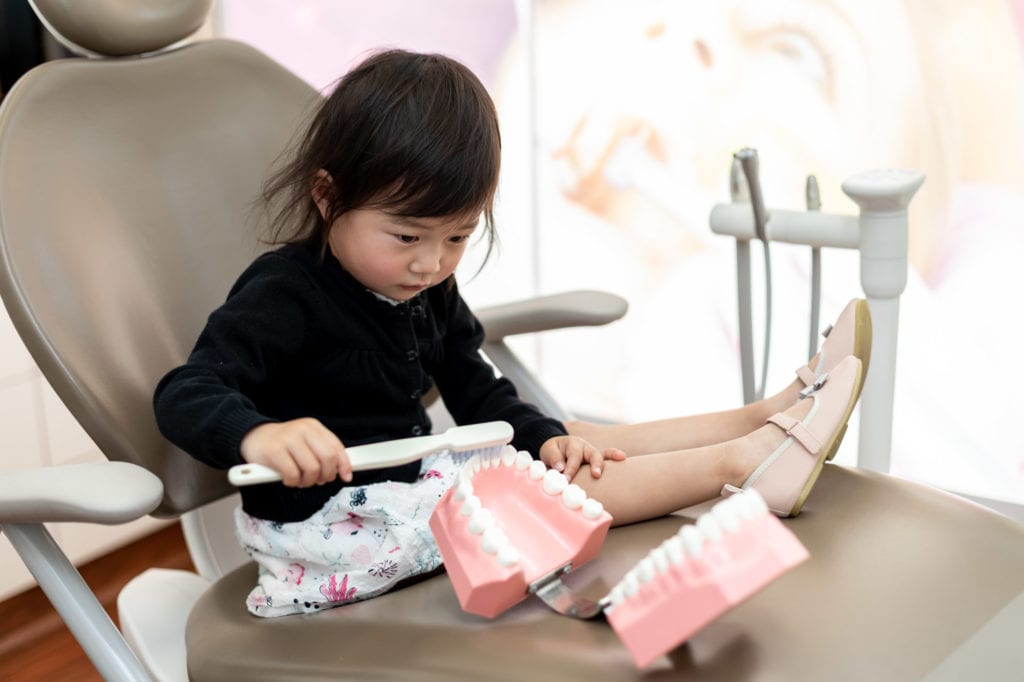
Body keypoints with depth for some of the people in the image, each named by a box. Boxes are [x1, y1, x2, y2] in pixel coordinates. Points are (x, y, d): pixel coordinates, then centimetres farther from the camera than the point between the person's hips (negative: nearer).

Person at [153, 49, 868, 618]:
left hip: (413, 476, 9)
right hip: (334, 516, -9)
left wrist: (545, 436, -4)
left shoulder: (430, 294, 6)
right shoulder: (283, 295, -20)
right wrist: (260, 435, -50)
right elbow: (185, 395, -28)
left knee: (574, 445, 4)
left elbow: (479, 394, 15)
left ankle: (768, 414, 7)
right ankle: (738, 463, -13)